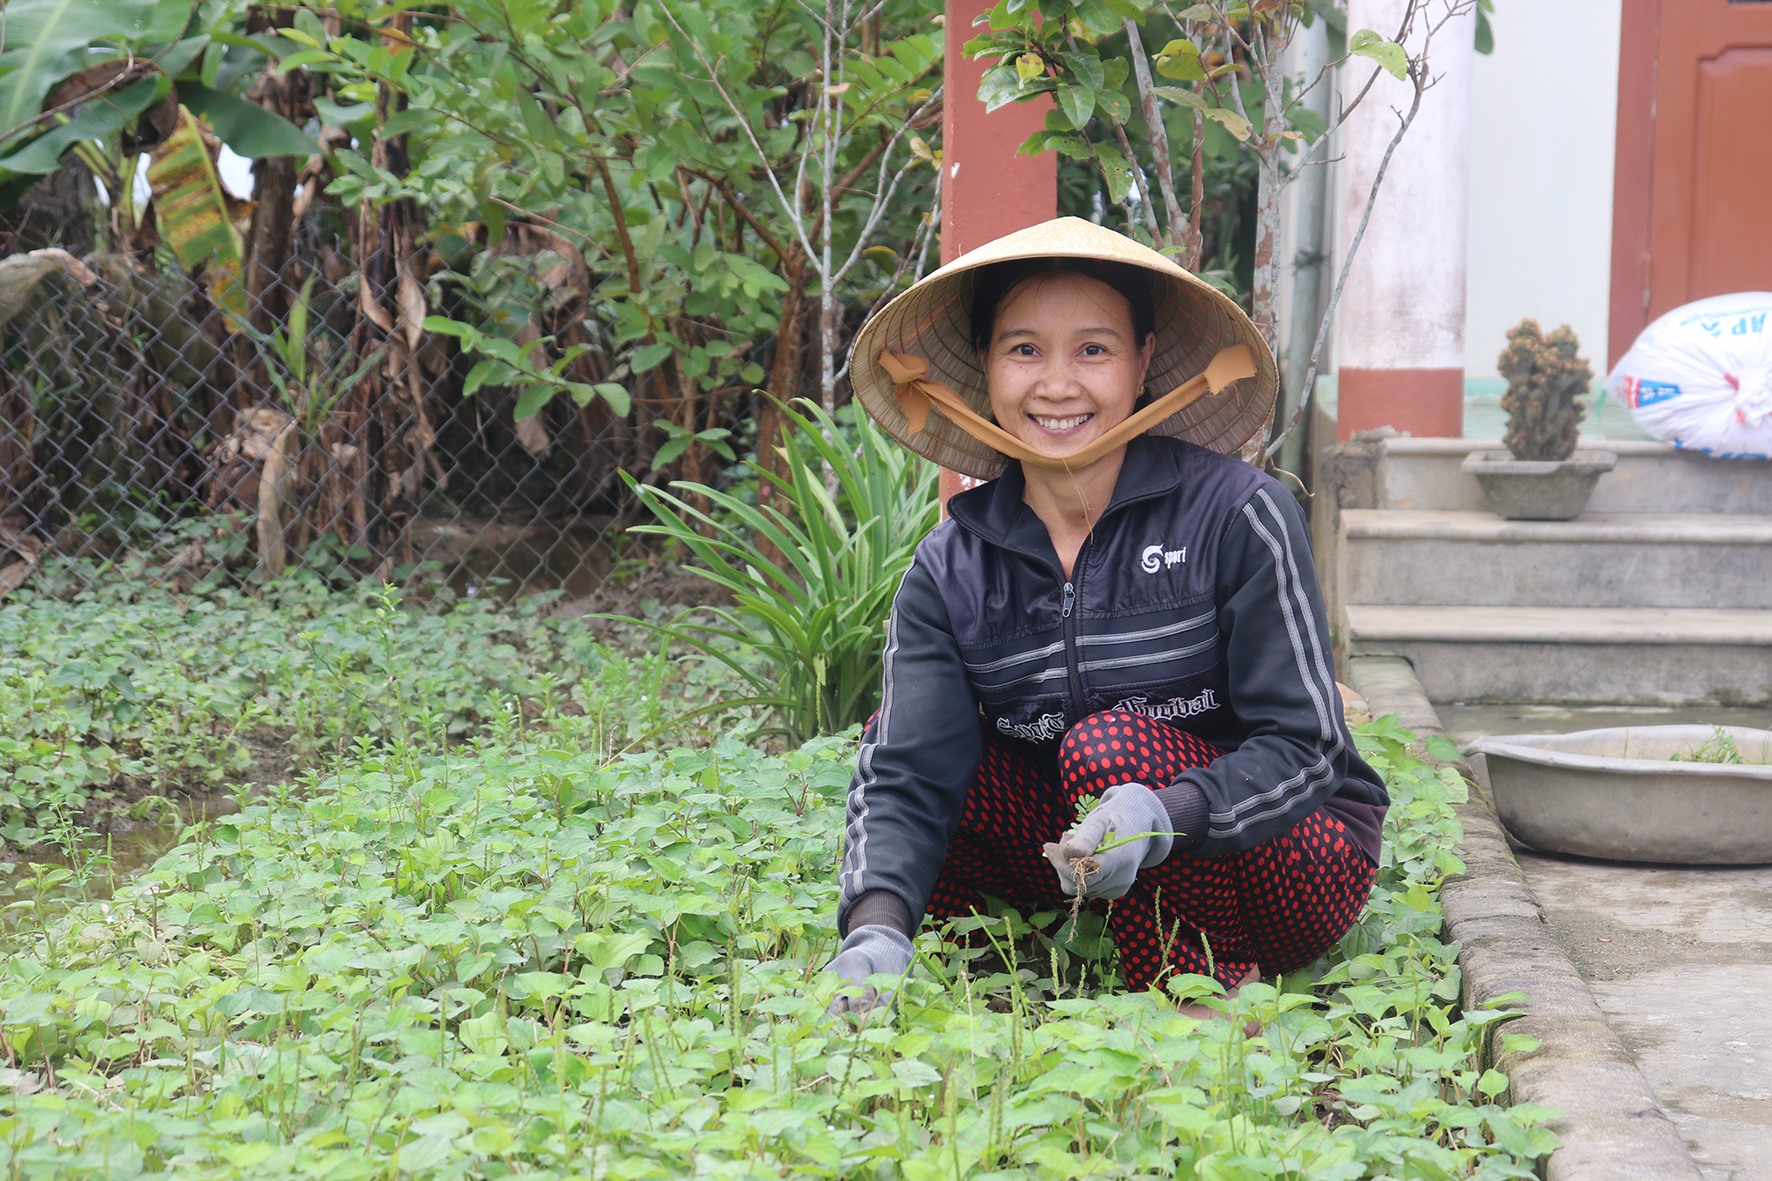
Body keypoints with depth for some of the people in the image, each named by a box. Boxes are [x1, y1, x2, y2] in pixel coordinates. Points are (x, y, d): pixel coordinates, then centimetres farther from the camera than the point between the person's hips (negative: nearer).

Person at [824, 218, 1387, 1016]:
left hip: (1292, 859, -4)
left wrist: (1165, 816, -39)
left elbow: (1305, 747, -20)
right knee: (898, 737, -11)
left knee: (1111, 745, -30)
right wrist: (877, 929, -34)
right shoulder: (950, 571, -5)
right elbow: (905, 777, -14)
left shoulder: (1236, 514, -17)